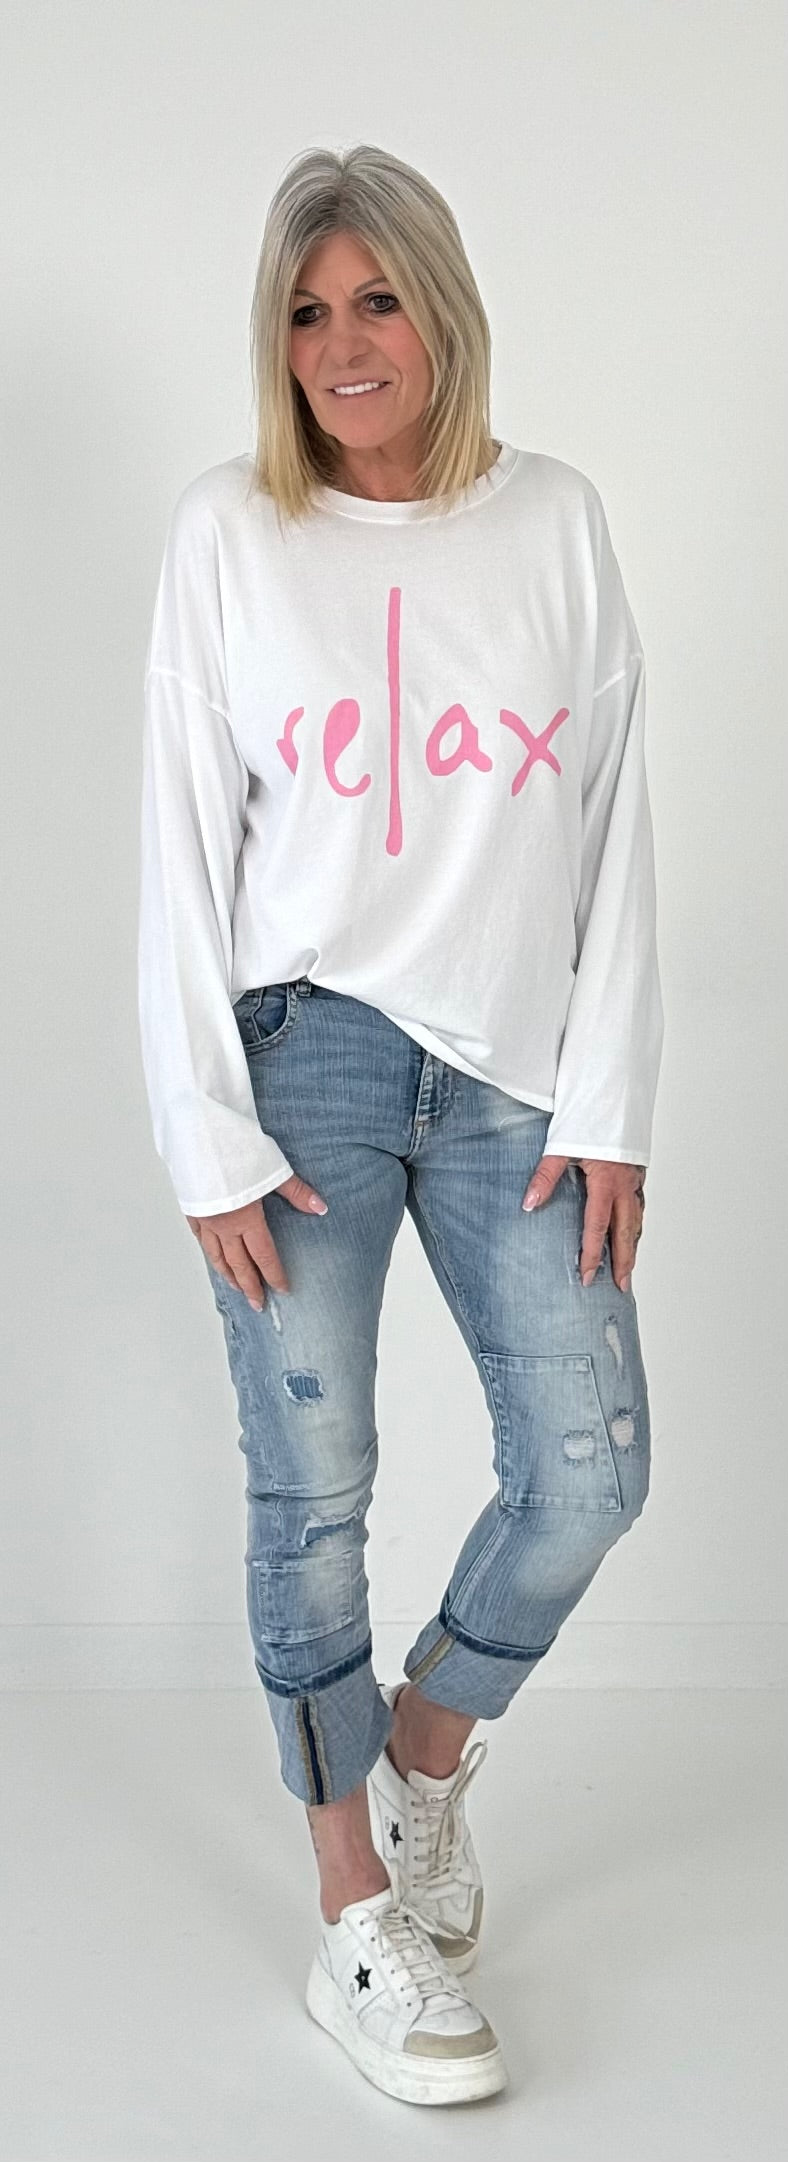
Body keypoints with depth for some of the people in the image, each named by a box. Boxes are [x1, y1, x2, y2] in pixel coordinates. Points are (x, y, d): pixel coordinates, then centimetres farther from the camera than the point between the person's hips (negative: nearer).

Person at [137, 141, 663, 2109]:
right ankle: (358, 1924, 18)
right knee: (314, 1495, 2)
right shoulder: (228, 534, -1)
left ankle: (425, 1752, 31)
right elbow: (184, 847, -2)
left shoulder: (556, 521, 4)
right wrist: (210, 1138, -7)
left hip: (513, 1074, 2)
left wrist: (609, 1102, -1)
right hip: (308, 1057, -2)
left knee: (590, 1472, 1)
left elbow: (617, 829, 4)